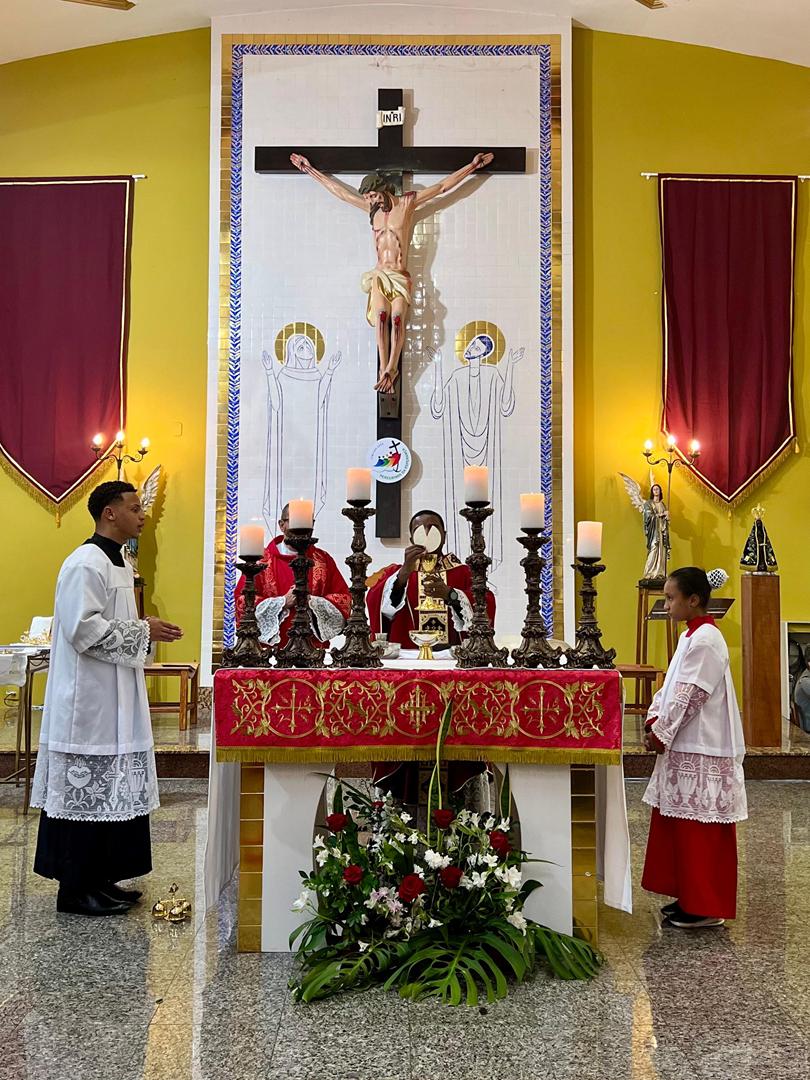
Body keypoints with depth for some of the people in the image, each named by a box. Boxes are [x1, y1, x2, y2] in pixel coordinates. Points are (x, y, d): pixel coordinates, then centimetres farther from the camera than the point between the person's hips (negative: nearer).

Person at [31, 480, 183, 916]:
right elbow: (83, 628, -23)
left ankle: (99, 879, 23)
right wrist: (142, 631, -17)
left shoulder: (116, 562, 15)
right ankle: (76, 889, 8)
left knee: (110, 792, 14)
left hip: (113, 700, 10)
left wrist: (146, 630, 7)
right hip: (88, 700, -10)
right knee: (86, 792, -2)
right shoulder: (85, 564, -16)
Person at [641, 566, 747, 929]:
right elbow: (671, 686, 15)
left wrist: (660, 734, -12)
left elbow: (689, 697, -19)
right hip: (683, 748, 10)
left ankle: (706, 908, 10)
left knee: (700, 830, 0)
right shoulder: (692, 636, 13)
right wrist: (654, 721, 2)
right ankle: (688, 896, 26)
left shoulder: (705, 640, -17)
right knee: (678, 825, 15)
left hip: (701, 753, -9)